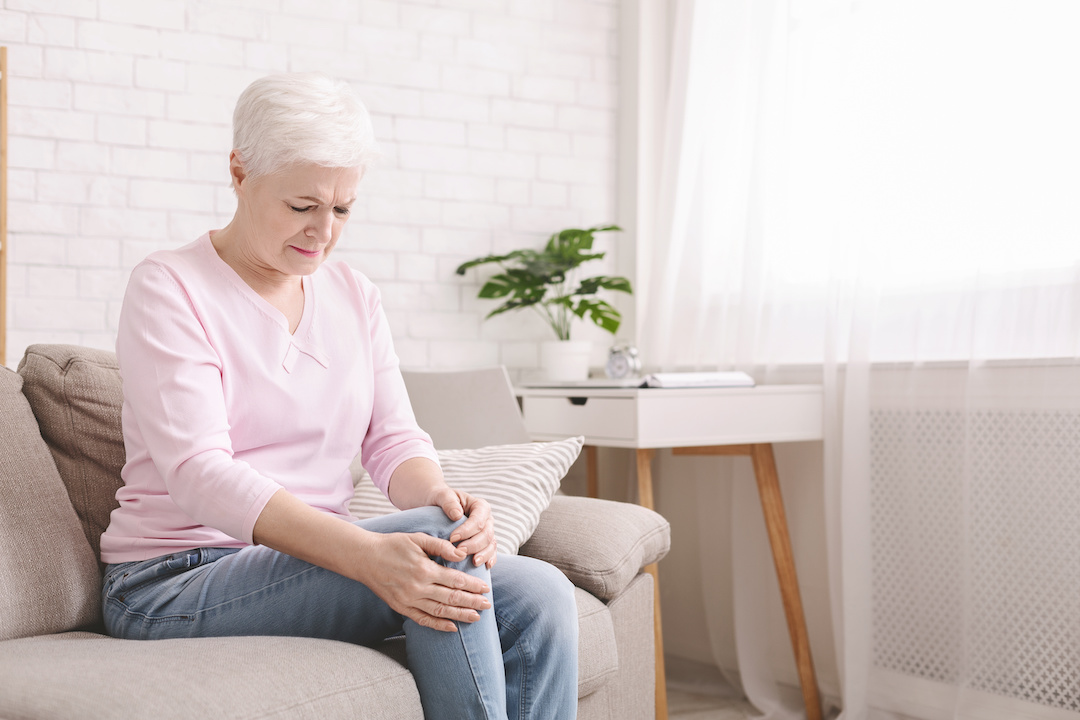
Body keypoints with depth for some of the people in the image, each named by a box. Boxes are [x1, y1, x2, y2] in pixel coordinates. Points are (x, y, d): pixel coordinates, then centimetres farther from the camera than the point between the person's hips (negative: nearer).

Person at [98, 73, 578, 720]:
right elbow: (198, 472, -21)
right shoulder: (167, 289, -8)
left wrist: (439, 495, -21)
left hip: (314, 561, 6)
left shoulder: (354, 295, 13)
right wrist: (367, 555, -35)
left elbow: (394, 439, 6)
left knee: (541, 596, -18)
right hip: (179, 585, -6)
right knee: (432, 542, -30)